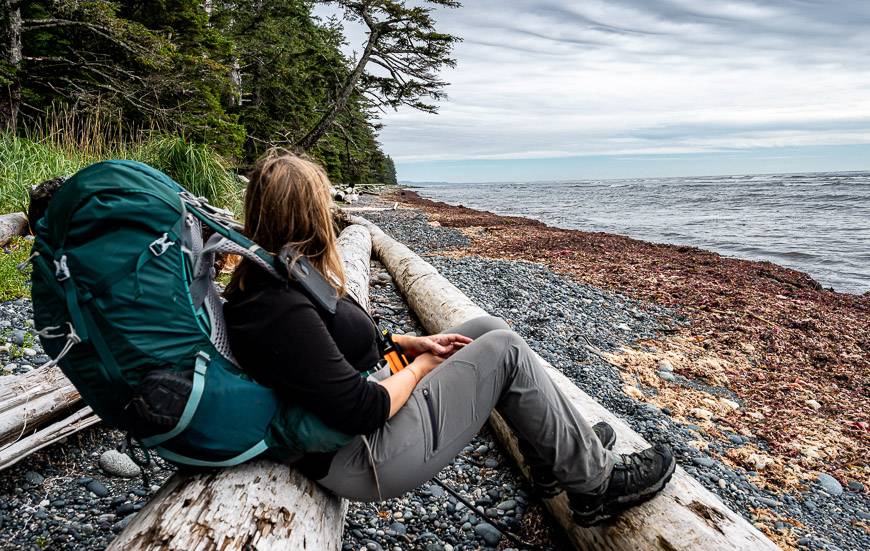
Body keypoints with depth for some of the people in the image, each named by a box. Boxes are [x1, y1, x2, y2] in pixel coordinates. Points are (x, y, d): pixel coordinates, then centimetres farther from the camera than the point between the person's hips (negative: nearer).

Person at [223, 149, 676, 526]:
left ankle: (556, 454, 21)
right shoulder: (283, 314, -28)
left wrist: (412, 343, 4)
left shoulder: (269, 281, 3)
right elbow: (364, 411, -27)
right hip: (364, 457, -10)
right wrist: (421, 366, -9)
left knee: (488, 329, 7)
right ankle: (595, 483, 8)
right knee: (504, 351, -10)